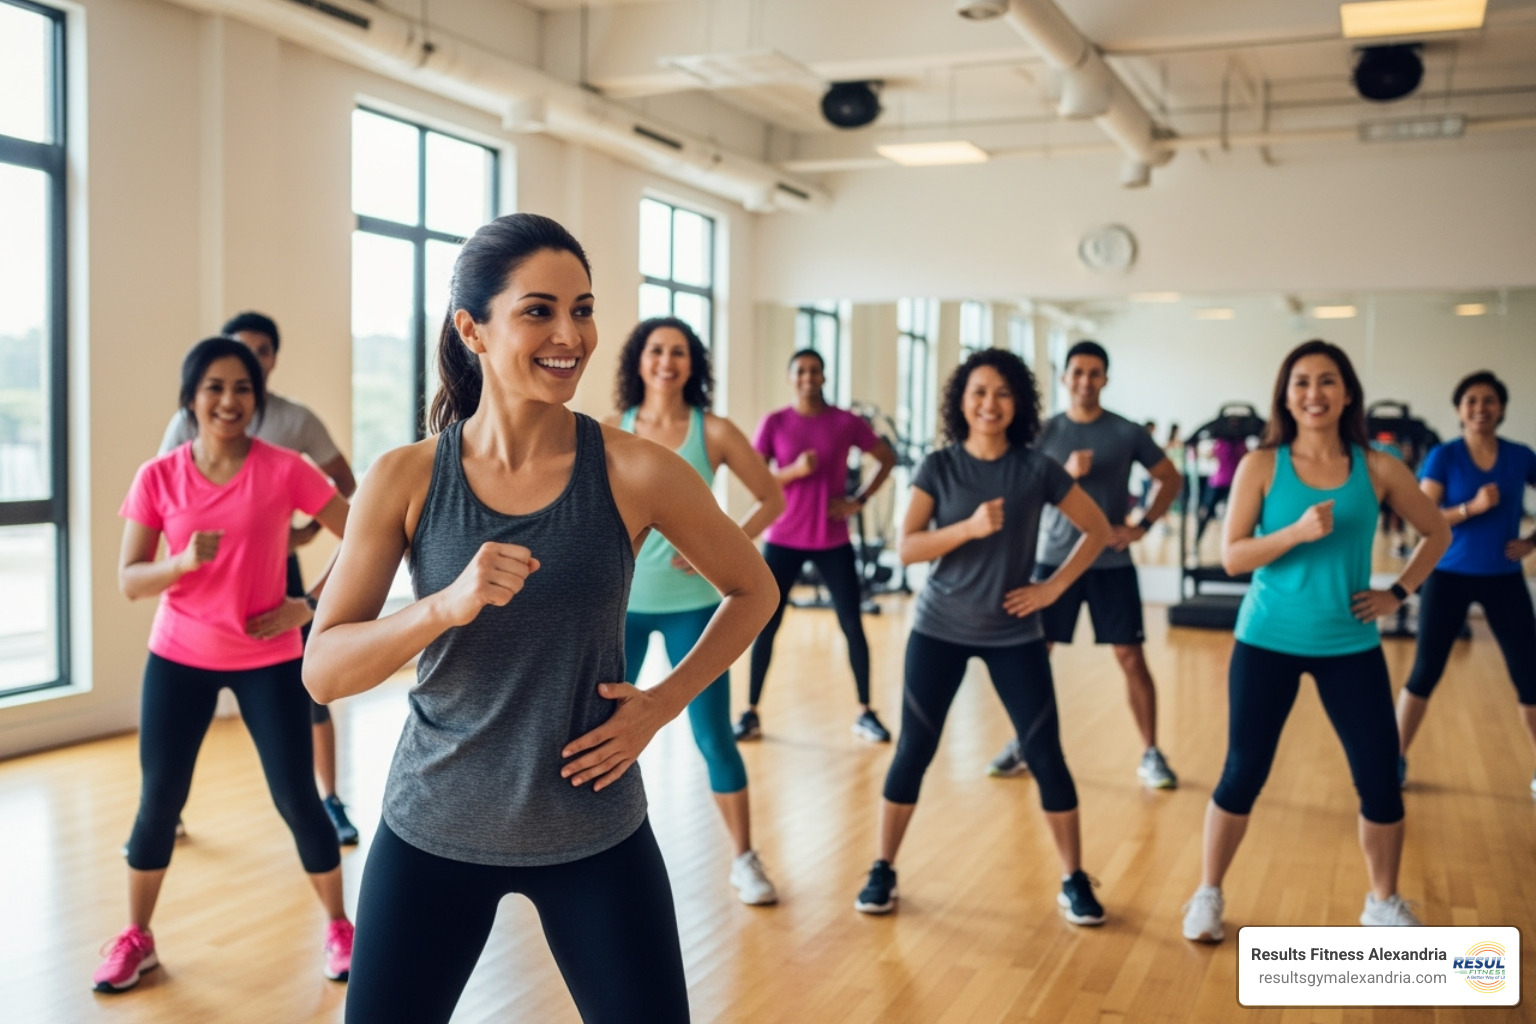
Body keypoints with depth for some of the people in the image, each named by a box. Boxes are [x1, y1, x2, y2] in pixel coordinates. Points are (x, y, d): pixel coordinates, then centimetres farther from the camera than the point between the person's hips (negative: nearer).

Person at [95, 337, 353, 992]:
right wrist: (183, 561, -23)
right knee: (160, 799, 6)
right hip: (179, 657, 2)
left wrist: (309, 605, -10)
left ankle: (338, 929, 19)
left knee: (296, 797, -1)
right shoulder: (158, 478, -5)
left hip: (268, 659, -1)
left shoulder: (283, 470, -10)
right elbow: (128, 581, -4)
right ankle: (136, 937, 27)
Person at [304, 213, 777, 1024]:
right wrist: (447, 605, -27)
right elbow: (322, 673, -10)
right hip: (432, 831, 1)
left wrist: (661, 705, -7)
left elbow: (753, 591, 3)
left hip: (595, 833, 0)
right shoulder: (406, 479, -8)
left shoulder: (633, 471, -11)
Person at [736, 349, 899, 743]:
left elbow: (888, 458, 9)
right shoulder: (774, 423, -2)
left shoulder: (846, 422, -1)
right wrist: (794, 470, -22)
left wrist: (860, 500, -2)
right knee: (765, 625, 1)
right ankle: (751, 713, 12)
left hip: (833, 541, 1)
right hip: (783, 539, 0)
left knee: (853, 625, 1)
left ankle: (865, 713, 13)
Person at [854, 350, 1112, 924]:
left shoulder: (1036, 470, -3)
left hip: (1014, 633, 0)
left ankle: (1073, 881, 15)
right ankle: (883, 870, 17)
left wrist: (1054, 586, -3)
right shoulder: (938, 467, -3)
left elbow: (1097, 529, 6)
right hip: (939, 629, 0)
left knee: (1045, 753, -1)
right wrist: (969, 527, -24)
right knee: (914, 750, 1)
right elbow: (907, 548, -11)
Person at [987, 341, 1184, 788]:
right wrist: (1067, 473, -18)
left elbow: (1171, 479, 6)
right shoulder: (1046, 432, 1)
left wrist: (1142, 526, -6)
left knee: (1131, 657, -1)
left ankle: (1151, 755, 11)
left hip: (1112, 563, -1)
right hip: (1054, 558, 1)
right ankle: (1022, 744, 20)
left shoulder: (1127, 432, -1)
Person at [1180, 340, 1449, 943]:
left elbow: (1437, 533, 12)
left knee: (1380, 778, 5)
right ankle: (1208, 894, 22)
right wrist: (1298, 532, -24)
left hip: (1351, 646, 2)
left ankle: (1383, 903, 28)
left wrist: (1399, 592, 1)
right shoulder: (1261, 465, -6)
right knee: (1243, 775, 3)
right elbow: (1231, 557, -10)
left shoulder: (1376, 467, -1)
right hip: (1268, 642, -2)